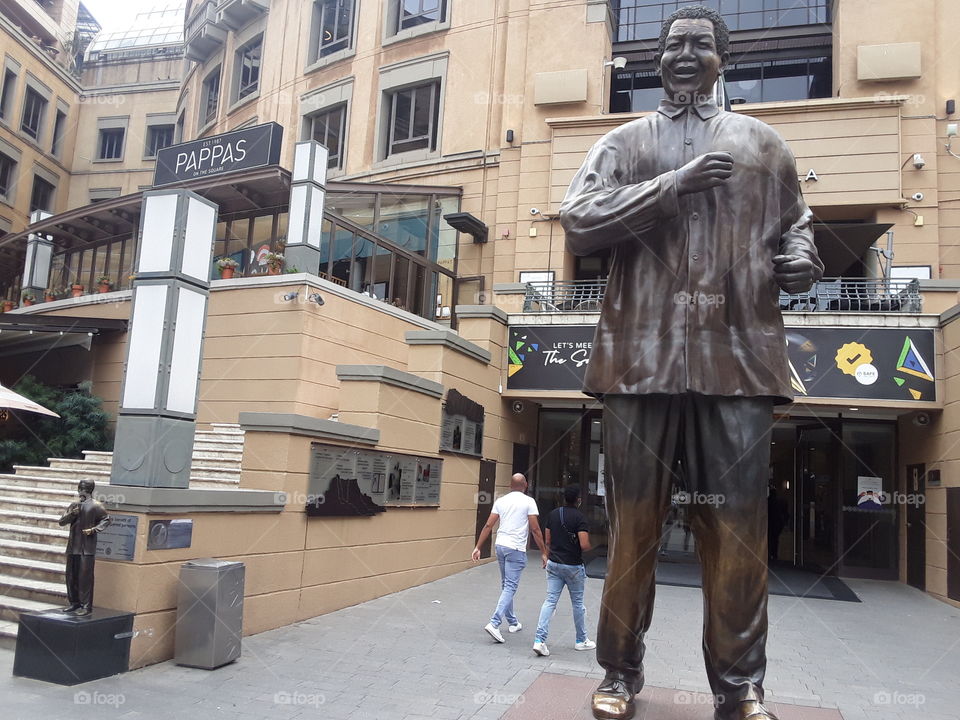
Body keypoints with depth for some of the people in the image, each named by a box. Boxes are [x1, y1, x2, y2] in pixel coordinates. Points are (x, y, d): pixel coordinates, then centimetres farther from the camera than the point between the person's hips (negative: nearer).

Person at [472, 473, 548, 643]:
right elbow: (535, 529, -7)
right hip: (516, 548, -5)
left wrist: (478, 547, 8)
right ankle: (494, 623, -15)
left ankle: (512, 622, 29)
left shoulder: (501, 501, 8)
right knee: (510, 587, -4)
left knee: (506, 585, 18)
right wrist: (544, 553, -1)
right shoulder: (528, 501, -4)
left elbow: (488, 526, 5)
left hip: (500, 545, 6)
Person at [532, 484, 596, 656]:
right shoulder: (579, 517, -14)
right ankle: (581, 640, 26)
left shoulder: (553, 514, 3)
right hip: (573, 566, -4)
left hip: (554, 564, 4)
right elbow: (584, 545, -20)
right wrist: (588, 546, 2)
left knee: (550, 601, 3)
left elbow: (548, 541, 7)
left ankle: (539, 640, -7)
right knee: (578, 603, 12)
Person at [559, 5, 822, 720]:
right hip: (642, 353, -1)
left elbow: (795, 222, 27)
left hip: (739, 356, 1)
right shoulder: (624, 142, 15)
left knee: (739, 526, 2)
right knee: (634, 520, 5)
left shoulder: (762, 142, 20)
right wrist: (673, 186, -9)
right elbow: (578, 221, 1)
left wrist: (801, 258, 3)